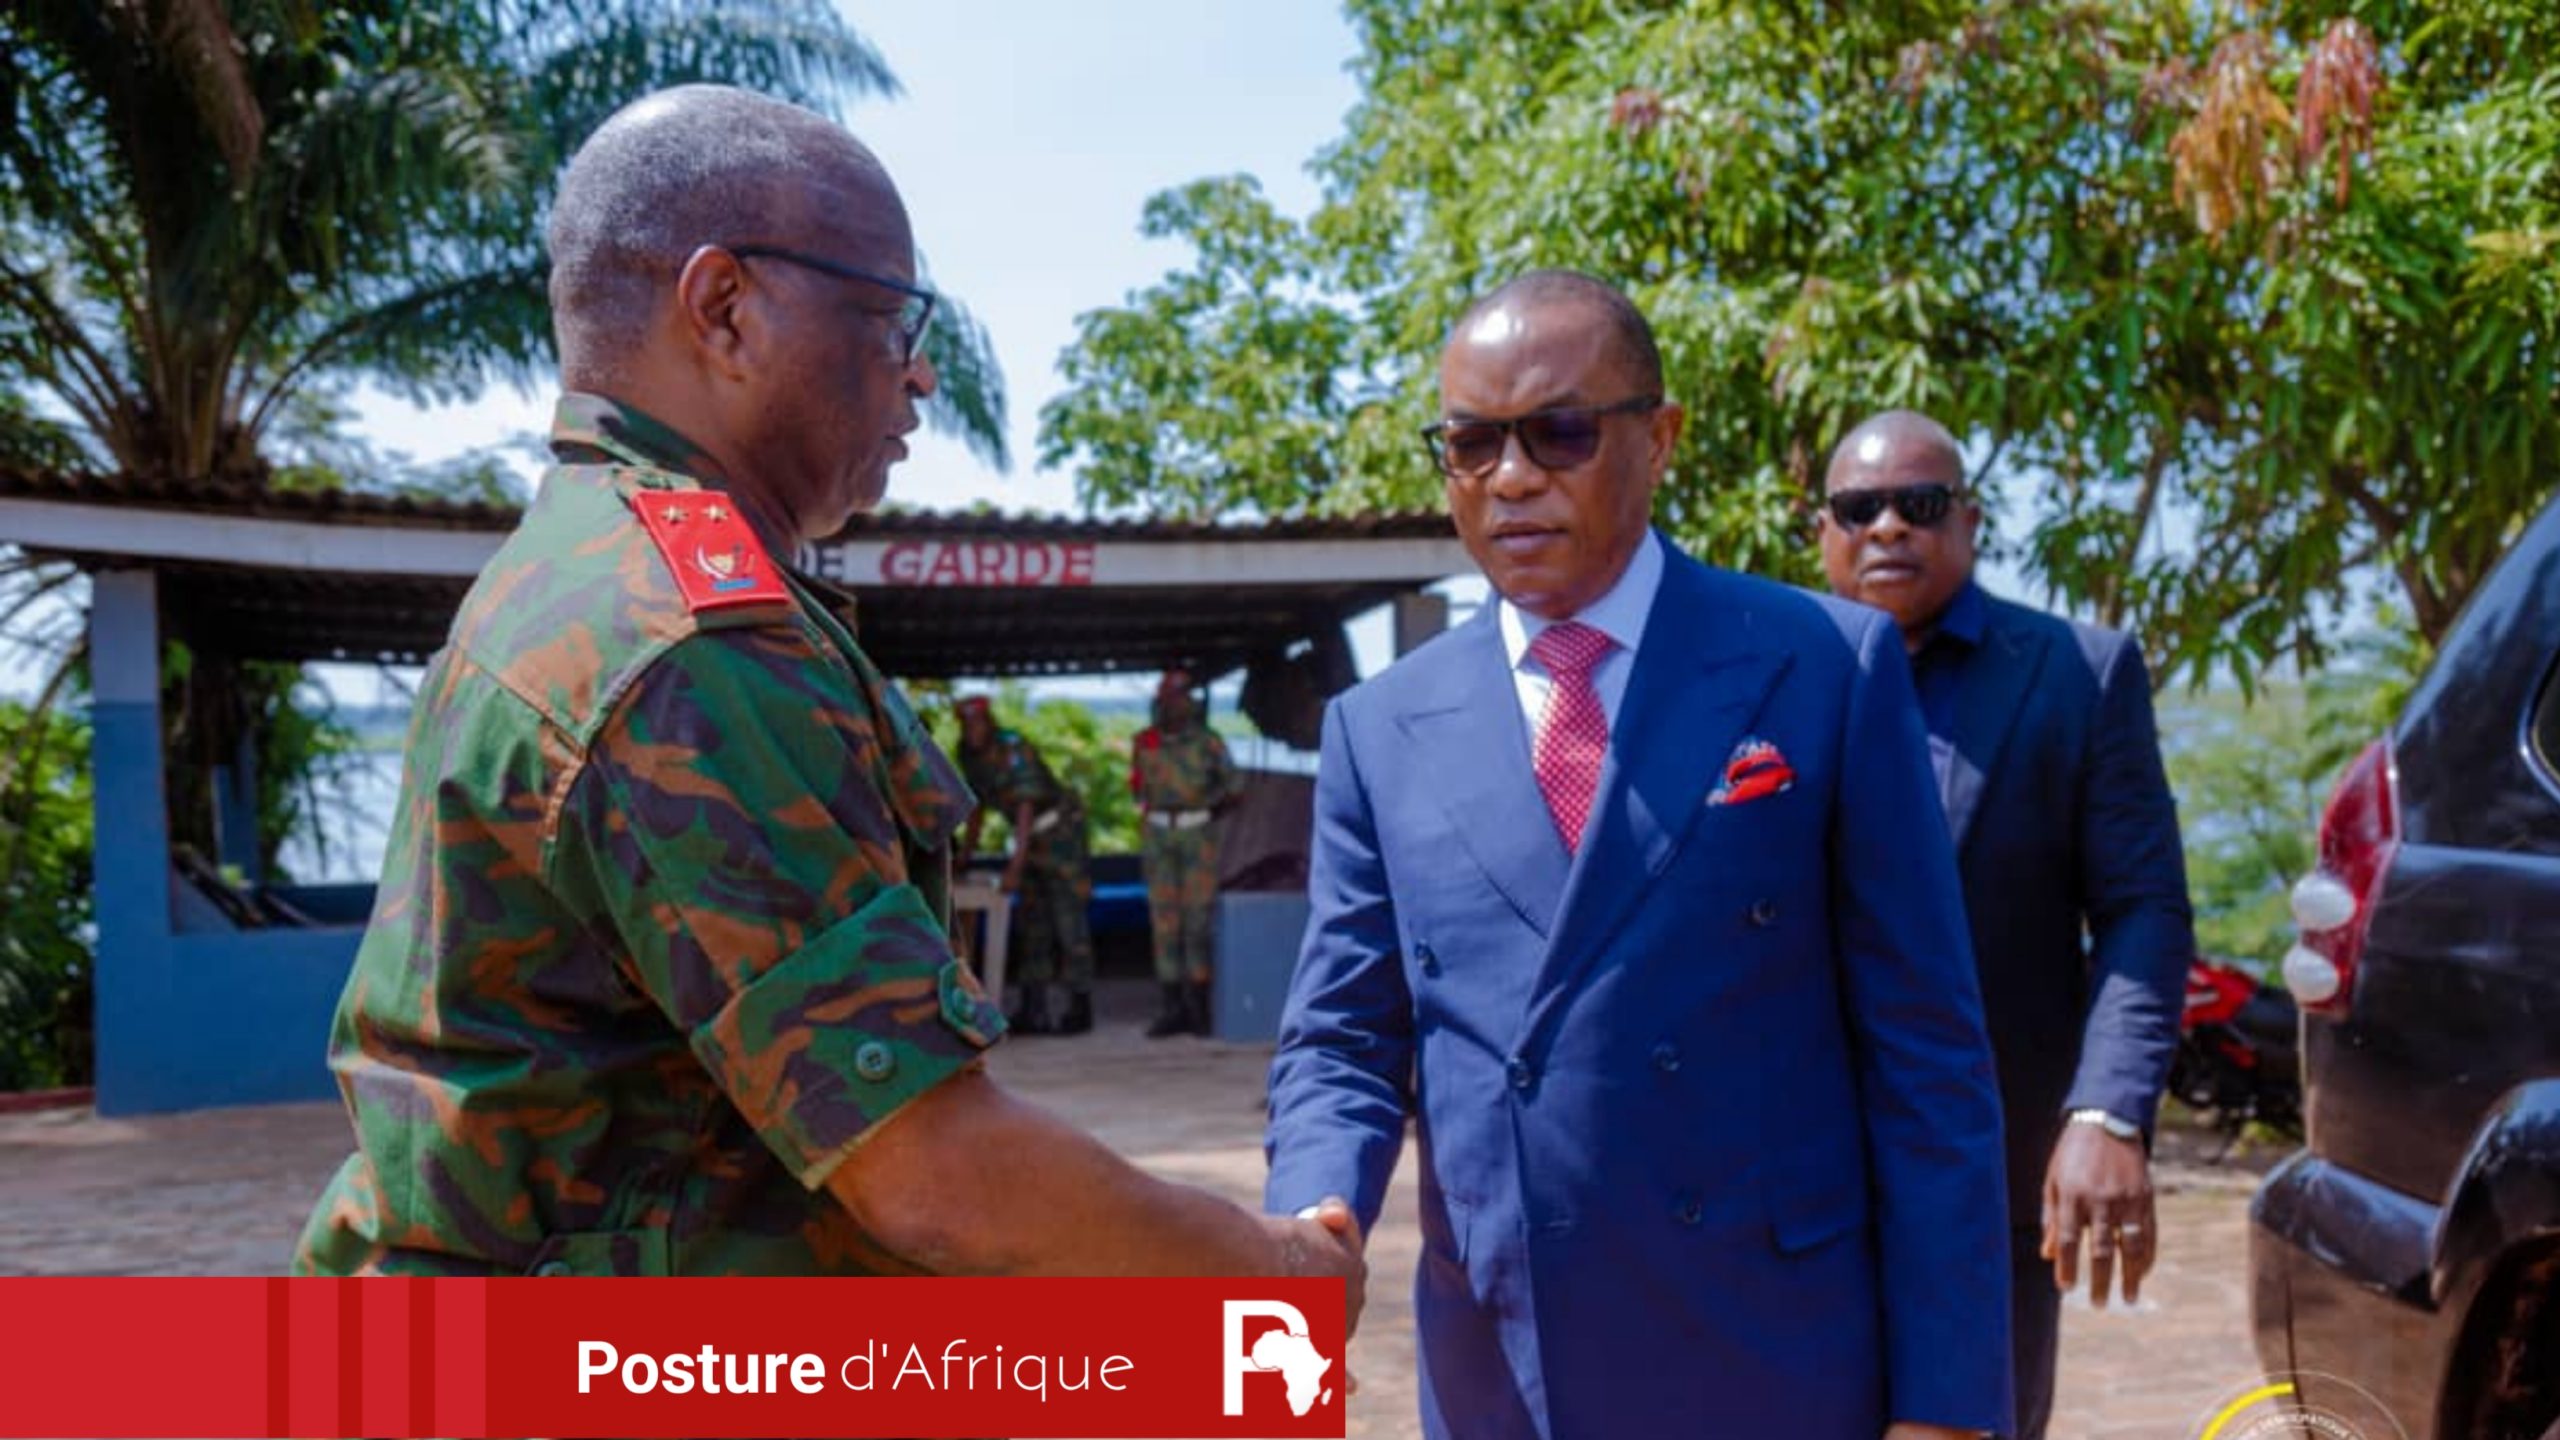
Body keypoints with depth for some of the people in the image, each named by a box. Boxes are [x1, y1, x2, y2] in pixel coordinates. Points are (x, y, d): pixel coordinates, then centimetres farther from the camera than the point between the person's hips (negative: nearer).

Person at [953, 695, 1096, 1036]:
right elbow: (978, 803, 12)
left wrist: (1017, 862, -34)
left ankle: (1080, 1008, -1)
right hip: (1031, 837, 8)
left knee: (1069, 921, -7)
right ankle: (1033, 1010, 9)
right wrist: (966, 848, 8)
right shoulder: (970, 757, 0)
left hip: (1060, 831, -8)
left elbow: (1026, 805, -29)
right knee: (1034, 922, 7)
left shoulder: (1014, 749, -23)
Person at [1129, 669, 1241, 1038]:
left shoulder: (1208, 742, -4)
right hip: (1157, 835, 3)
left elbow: (1235, 790, 5)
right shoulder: (1145, 742, 5)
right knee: (1165, 921, 2)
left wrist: (1208, 814, 4)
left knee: (1198, 920, -5)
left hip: (1199, 835, -3)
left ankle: (1199, 1007, 3)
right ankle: (1171, 1008, 6)